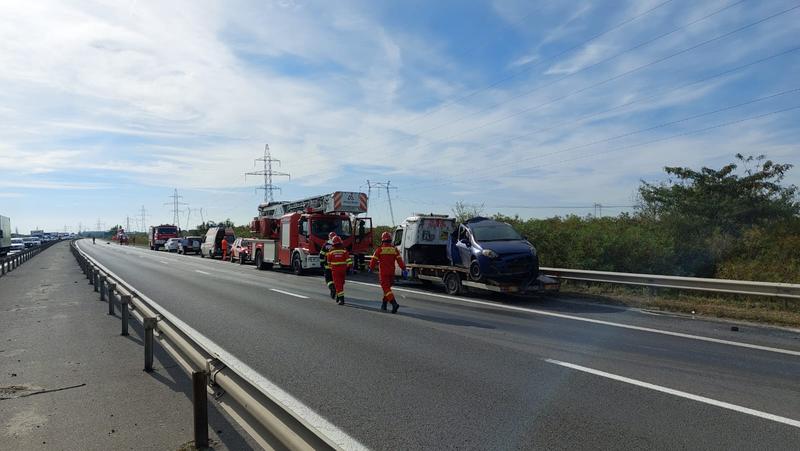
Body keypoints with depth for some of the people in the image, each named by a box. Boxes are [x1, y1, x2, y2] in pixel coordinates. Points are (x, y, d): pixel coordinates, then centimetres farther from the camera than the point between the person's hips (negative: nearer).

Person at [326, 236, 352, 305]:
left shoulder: (331, 251, -3)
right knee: (341, 284, 19)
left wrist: (330, 267, 28)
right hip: (343, 269, 3)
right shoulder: (344, 250, 0)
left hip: (335, 270, -3)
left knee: (338, 285, -4)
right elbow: (348, 259, -11)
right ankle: (338, 297, 28)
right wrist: (350, 267, -10)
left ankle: (341, 299, -14)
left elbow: (329, 262, 10)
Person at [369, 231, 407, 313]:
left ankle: (394, 303, -24)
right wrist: (404, 269, -1)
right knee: (387, 287, 19)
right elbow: (400, 260, -2)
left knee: (386, 288, -7)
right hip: (391, 272, 5)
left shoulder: (379, 249, -7)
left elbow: (374, 260, -2)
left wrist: (371, 269, 14)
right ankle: (384, 304, 26)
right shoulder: (394, 249, 3)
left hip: (383, 272, -4)